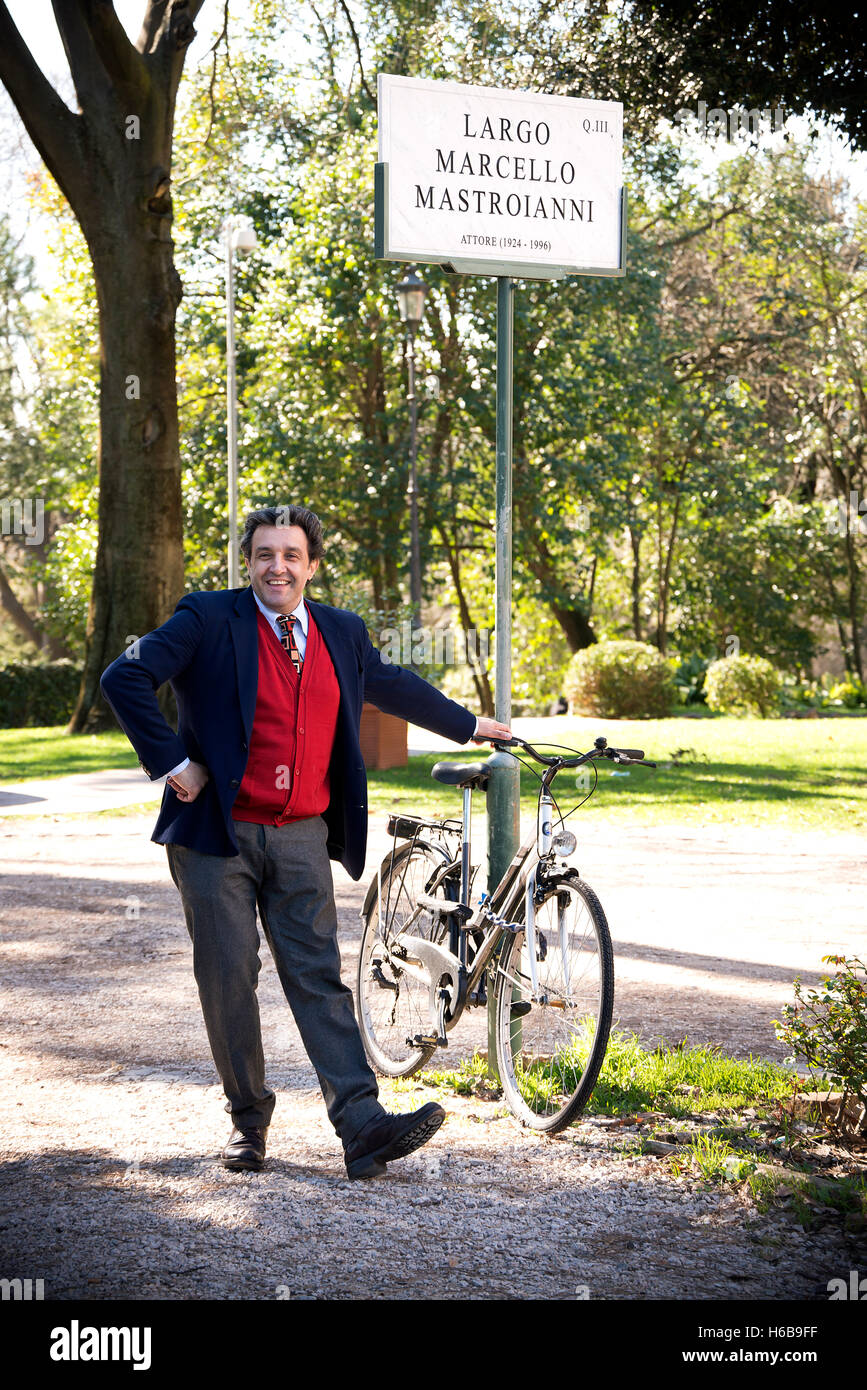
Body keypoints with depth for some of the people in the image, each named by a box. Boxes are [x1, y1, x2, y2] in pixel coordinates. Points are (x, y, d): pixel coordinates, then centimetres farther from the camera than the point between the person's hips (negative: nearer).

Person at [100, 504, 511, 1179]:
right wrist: (171, 761, -13)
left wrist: (469, 725, 39)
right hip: (219, 833, -3)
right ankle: (249, 1118, 16)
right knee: (228, 977, 1)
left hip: (302, 838, 3)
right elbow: (125, 677, -11)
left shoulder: (342, 633, 12)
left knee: (320, 977, -3)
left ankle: (364, 1128, -10)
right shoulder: (209, 619, -4)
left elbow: (396, 686, 29)